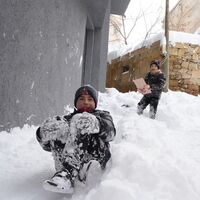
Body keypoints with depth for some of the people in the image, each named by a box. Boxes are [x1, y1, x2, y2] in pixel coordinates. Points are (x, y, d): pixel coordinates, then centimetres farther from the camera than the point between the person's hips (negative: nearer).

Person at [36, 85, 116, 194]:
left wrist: (96, 123, -21)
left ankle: (67, 173, -39)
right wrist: (43, 135, -8)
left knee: (82, 120, -21)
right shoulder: (68, 118, 32)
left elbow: (110, 133, 2)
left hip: (96, 158, -2)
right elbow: (47, 145, 17)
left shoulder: (103, 115, 28)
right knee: (52, 124, -16)